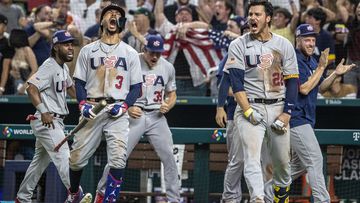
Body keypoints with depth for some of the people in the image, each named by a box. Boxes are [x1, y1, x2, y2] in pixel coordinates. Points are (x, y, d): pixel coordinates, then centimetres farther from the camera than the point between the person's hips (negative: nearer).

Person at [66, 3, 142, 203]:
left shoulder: (130, 53, 10)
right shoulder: (88, 50, 12)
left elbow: (136, 87, 8)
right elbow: (79, 82, 10)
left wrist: (124, 105, -10)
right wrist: (83, 103, -8)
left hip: (118, 112, -1)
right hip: (92, 110, 1)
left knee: (118, 159, -16)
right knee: (77, 156, 1)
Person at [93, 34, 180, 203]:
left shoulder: (168, 67, 6)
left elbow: (172, 95, 17)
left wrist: (167, 106, -6)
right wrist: (128, 108, -16)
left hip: (157, 117, 3)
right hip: (134, 115, -3)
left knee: (169, 158, -6)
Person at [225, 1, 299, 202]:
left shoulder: (284, 45, 7)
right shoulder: (239, 45, 1)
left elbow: (292, 82, 6)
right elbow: (236, 81, -5)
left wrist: (286, 113, -5)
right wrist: (248, 111, -16)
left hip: (278, 108, 2)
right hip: (250, 107, -2)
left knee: (282, 159, 8)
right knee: (252, 157, -18)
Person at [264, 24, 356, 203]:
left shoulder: (312, 61, 14)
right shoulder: (295, 61, -15)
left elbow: (321, 88, 17)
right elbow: (304, 89, -21)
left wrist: (336, 74, 2)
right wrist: (321, 67, -17)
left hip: (306, 119, 10)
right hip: (296, 119, -10)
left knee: (300, 165, 16)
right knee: (315, 160, -14)